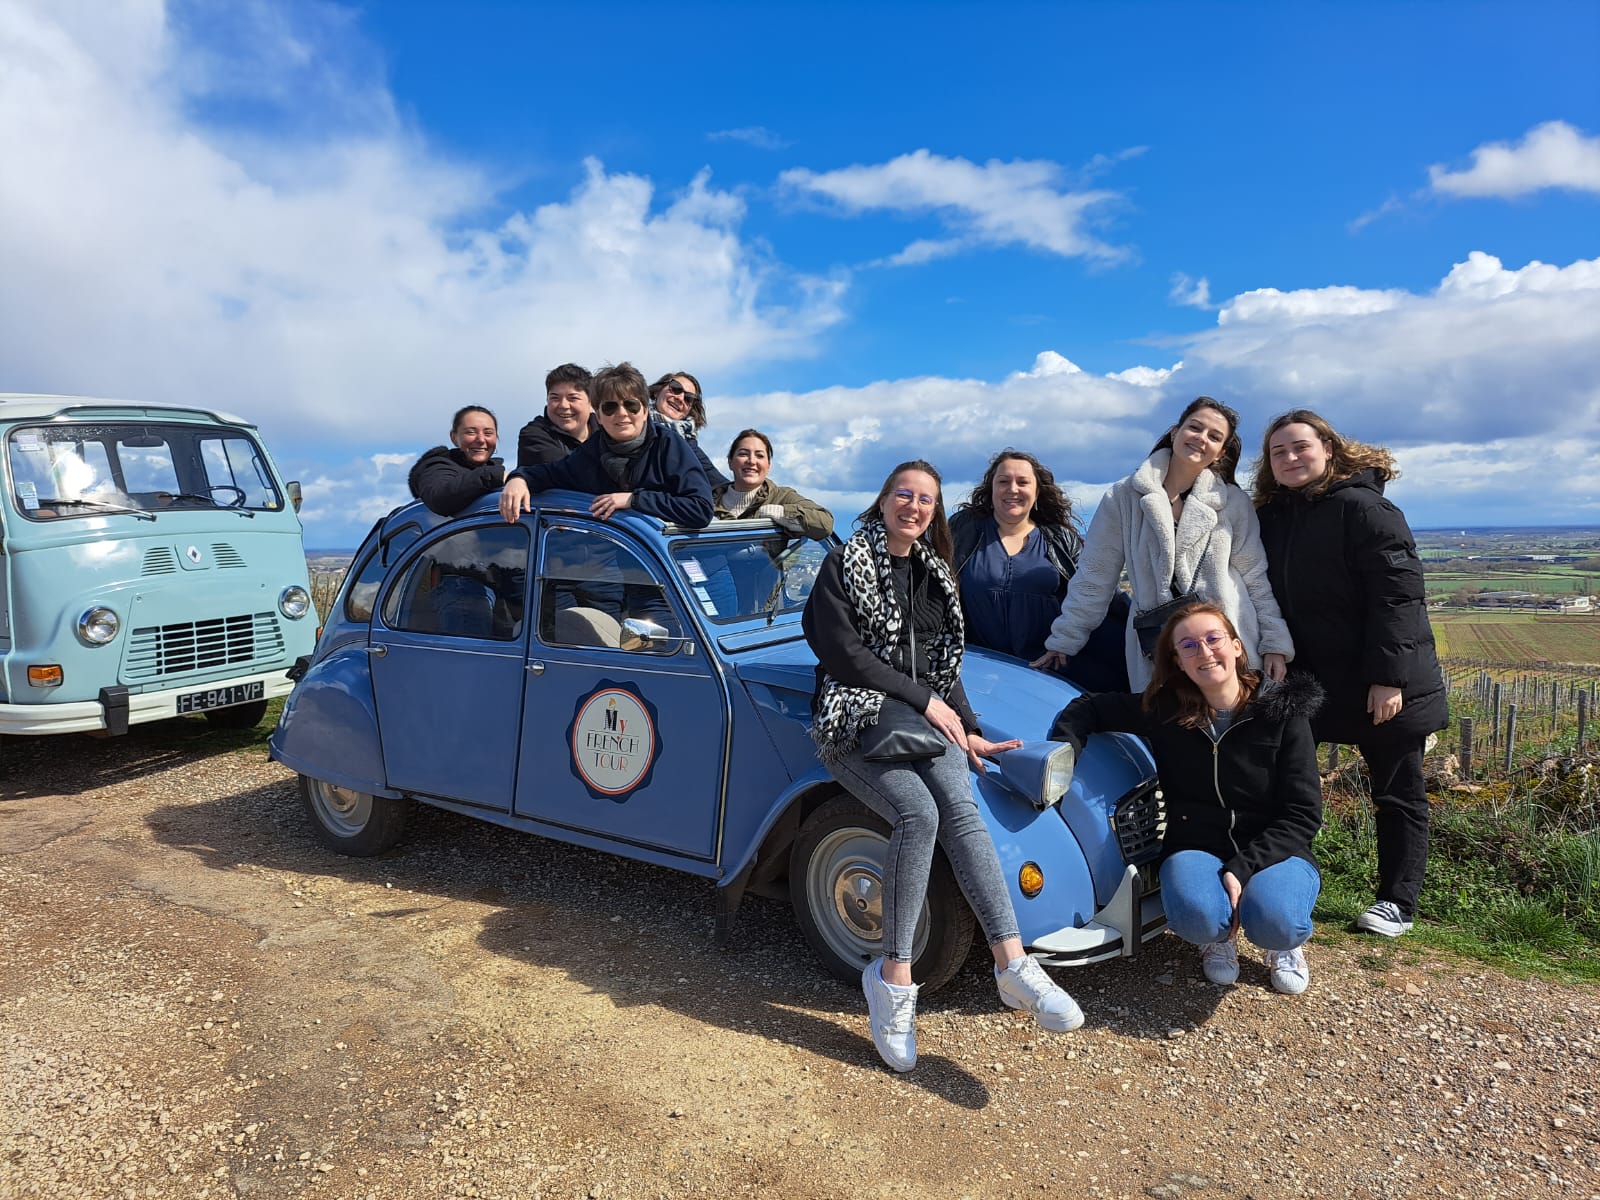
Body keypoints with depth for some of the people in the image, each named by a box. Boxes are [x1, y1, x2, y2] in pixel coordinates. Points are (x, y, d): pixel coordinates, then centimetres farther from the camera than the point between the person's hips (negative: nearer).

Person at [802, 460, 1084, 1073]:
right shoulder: (844, 563, 2)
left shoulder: (934, 574, 20)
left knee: (960, 807, -25)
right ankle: (894, 977, -20)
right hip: (857, 719, -4)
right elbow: (842, 653, -9)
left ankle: (1012, 962, -32)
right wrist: (922, 699, -11)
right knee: (918, 814, -30)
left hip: (928, 717, 5)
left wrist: (966, 730, 7)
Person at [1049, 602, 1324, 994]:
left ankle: (1284, 941, 6)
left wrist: (1242, 869, -20)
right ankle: (1218, 936, 6)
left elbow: (1302, 815, -8)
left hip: (1274, 852, 0)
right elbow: (1086, 709, 7)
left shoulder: (1283, 712, -7)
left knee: (1274, 923, -33)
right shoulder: (1164, 710, -3)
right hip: (1196, 848, 1)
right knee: (1196, 915, -33)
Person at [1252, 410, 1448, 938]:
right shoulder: (1273, 517, 7)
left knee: (1397, 794, 8)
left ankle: (1397, 904, 19)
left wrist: (1388, 677, -24)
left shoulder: (1363, 508, -14)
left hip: (1384, 685, -6)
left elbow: (1397, 594, -20)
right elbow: (1273, 598, 13)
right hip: (1314, 680, 7)